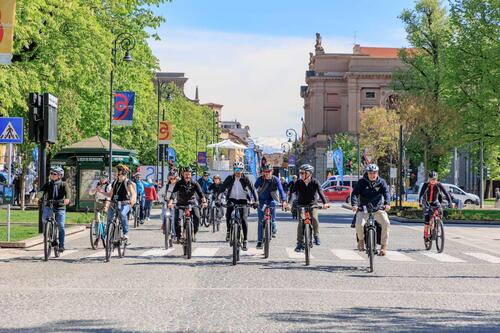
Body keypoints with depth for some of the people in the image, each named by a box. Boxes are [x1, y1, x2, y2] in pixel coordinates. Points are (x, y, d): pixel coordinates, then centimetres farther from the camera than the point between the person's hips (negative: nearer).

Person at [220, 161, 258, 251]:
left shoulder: (245, 179, -6)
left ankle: (245, 241, -9)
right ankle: (229, 231, -1)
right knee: (228, 213, -24)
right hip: (232, 199, 1)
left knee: (243, 219, -13)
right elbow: (222, 188, -9)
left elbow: (252, 189, -10)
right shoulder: (230, 178, -4)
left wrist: (256, 200, -23)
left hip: (243, 200, -1)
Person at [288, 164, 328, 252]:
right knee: (301, 221, -16)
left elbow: (320, 192, -24)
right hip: (301, 205, 1)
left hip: (312, 204, -1)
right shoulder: (299, 183, -9)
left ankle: (316, 236, 1)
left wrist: (325, 203, -39)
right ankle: (300, 243, -12)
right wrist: (288, 202, -33)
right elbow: (292, 192, -17)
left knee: (314, 218, -24)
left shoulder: (315, 182, -12)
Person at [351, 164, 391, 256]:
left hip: (378, 209, 1)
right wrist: (354, 205, -27)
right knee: (359, 224, -28)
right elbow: (355, 193, -8)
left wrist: (387, 203, -29)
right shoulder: (361, 182, 1)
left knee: (386, 223, -25)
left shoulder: (381, 182, 5)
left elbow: (387, 193, -9)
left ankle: (384, 246, -14)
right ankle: (361, 240, 4)